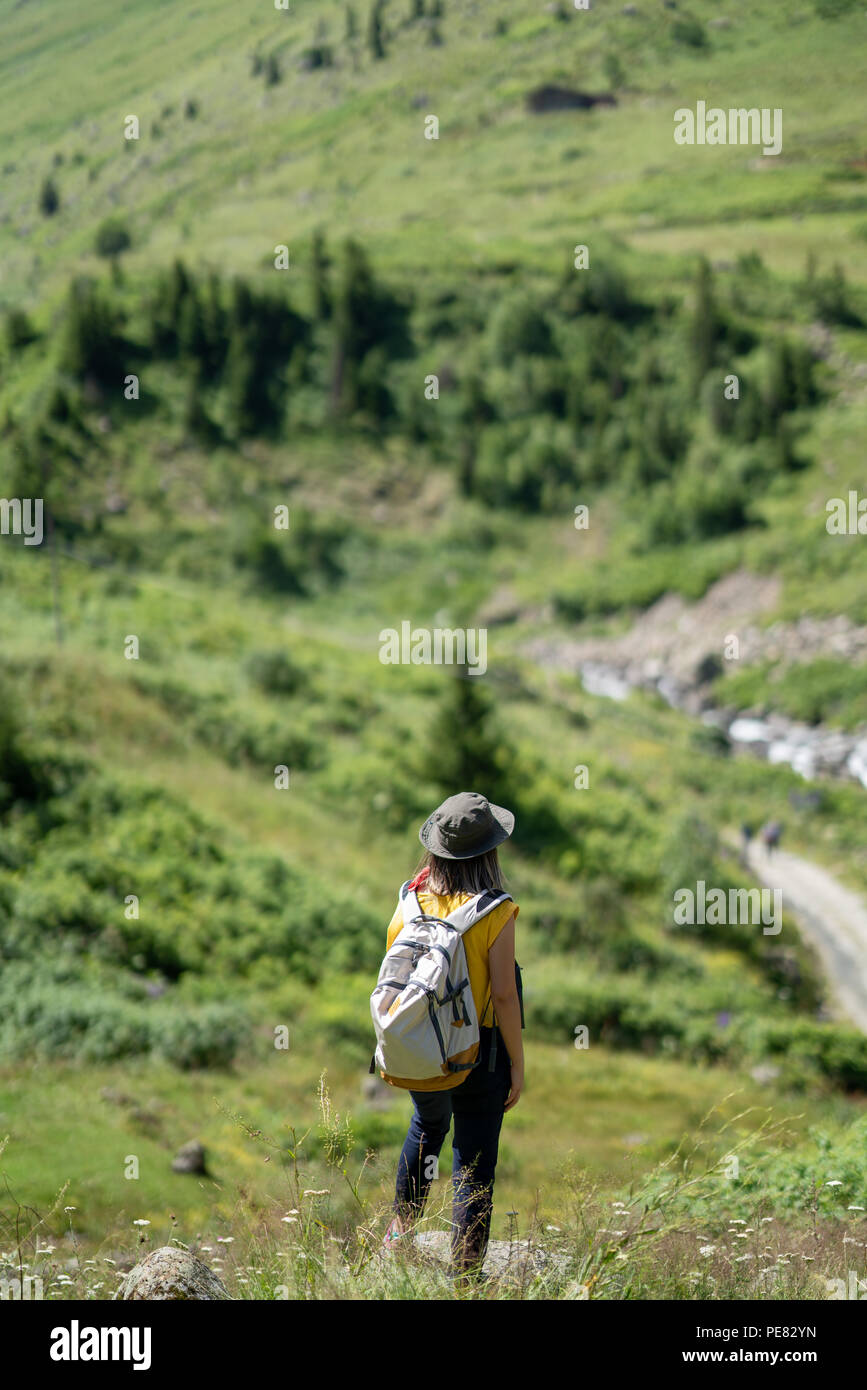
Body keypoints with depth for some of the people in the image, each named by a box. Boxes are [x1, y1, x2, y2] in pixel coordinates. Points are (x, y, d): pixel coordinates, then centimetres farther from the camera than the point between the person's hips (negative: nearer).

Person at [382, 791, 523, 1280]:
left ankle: (399, 1231, 45)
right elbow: (503, 995, -17)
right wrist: (518, 1065, -7)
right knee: (475, 1163, 6)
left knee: (427, 1126, 31)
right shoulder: (495, 913, -19)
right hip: (478, 1051, -5)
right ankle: (465, 1276, 11)